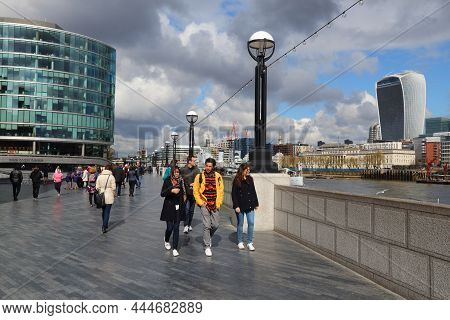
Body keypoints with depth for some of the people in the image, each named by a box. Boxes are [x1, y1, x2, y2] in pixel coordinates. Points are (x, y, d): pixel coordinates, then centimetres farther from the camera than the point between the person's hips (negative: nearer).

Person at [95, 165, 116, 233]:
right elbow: (113, 188, -10)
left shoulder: (99, 176, 1)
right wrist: (113, 194, 7)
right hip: (109, 197, -4)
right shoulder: (111, 177, -10)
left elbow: (97, 187, 1)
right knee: (107, 212, 1)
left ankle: (105, 224, 34)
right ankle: (104, 227, -3)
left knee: (103, 211, 19)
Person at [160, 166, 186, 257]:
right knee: (169, 227, -1)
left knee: (176, 228, 2)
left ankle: (175, 248, 9)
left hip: (178, 207, 2)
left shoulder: (181, 181, 4)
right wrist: (171, 190, -23)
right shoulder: (167, 181, -4)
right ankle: (166, 241, 32)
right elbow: (162, 194, -8)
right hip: (169, 207, -2)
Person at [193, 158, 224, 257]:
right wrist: (201, 203, -5)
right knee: (206, 226, -2)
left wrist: (218, 203, -2)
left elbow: (221, 191, 5)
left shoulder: (218, 176, 2)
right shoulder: (199, 176, -2)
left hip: (215, 205, 2)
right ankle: (207, 246, 10)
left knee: (215, 225, 5)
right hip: (204, 204, -2)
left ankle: (208, 237, 35)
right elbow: (195, 191, 1)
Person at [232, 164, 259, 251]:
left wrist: (256, 203, 13)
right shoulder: (237, 180, -6)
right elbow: (234, 194, -7)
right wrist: (236, 206, -13)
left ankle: (250, 242, 9)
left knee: (251, 223, -2)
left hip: (250, 205, 4)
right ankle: (240, 242, 22)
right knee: (240, 224, 8)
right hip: (240, 206, -4)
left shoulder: (250, 179, 8)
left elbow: (254, 192, 14)